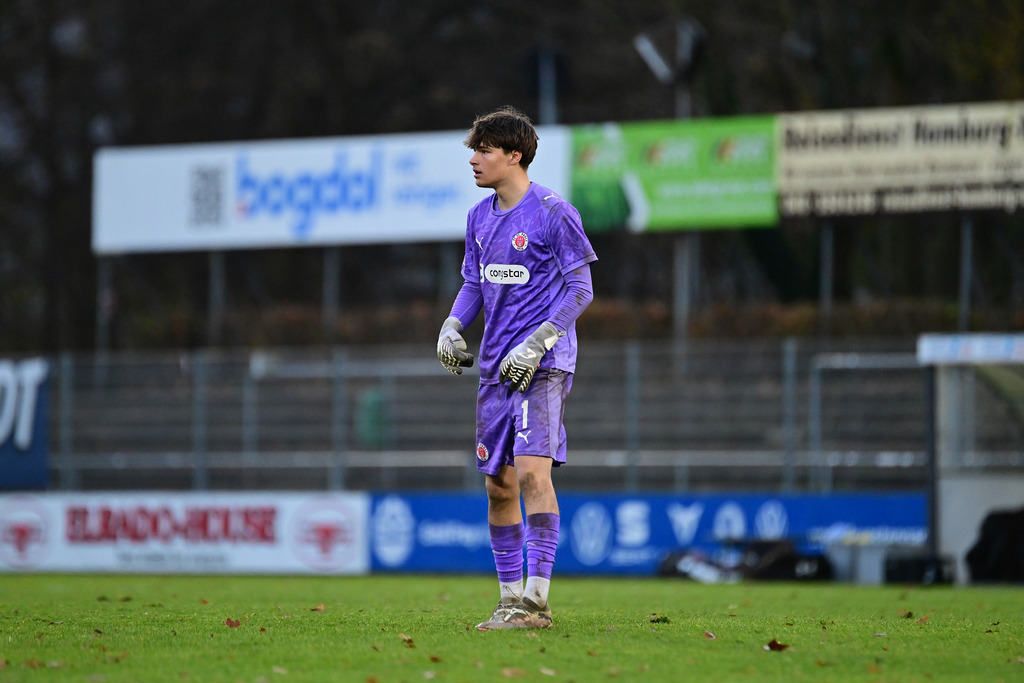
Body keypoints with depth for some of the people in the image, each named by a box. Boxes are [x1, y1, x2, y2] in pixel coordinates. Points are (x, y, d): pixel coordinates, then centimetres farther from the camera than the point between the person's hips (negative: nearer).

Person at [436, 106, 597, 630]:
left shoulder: (554, 213, -9)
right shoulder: (480, 217, 12)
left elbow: (580, 289, -9)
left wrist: (536, 345, -17)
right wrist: (452, 327, 2)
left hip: (543, 366, -7)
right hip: (495, 368, 7)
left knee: (532, 472, -18)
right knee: (498, 485, 7)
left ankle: (536, 600, -17)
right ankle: (510, 600, 15)